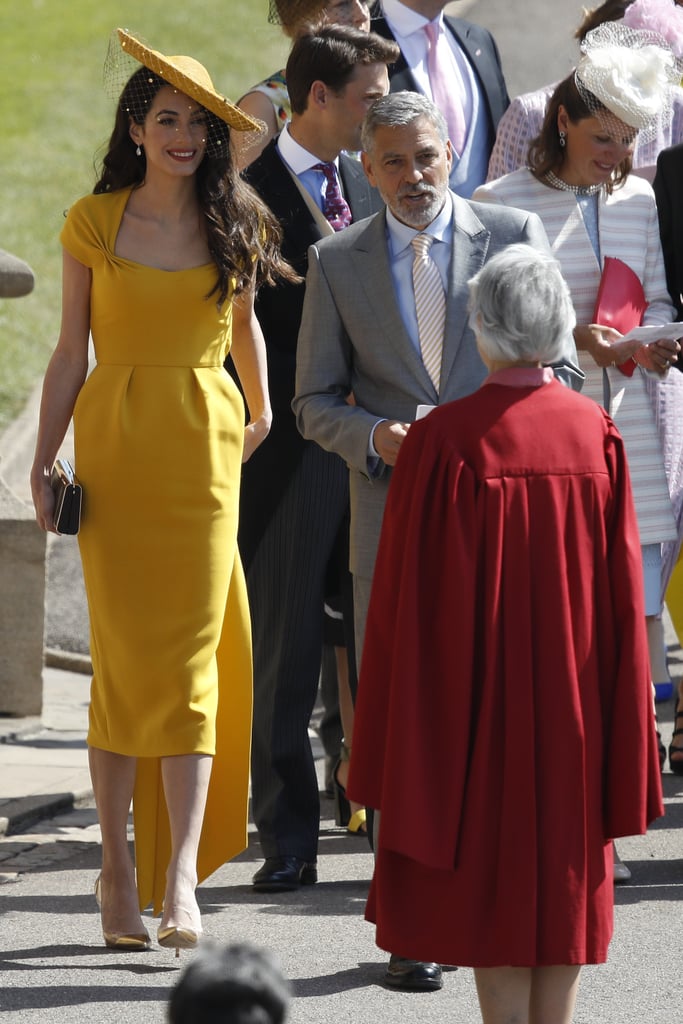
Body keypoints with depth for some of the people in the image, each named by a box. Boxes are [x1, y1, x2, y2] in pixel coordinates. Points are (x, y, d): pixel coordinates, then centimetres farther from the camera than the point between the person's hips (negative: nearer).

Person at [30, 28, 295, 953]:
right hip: (116, 445, -1)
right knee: (123, 655, -2)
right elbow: (71, 352, 4)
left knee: (191, 659, -5)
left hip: (203, 451, 1)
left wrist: (261, 414, 34)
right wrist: (43, 462, -1)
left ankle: (180, 877, -7)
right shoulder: (95, 223, 2)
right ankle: (118, 867, 7)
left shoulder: (232, 227, 6)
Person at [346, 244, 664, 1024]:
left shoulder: (444, 440, -15)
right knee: (566, 863, 13)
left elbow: (412, 592, -11)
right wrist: (616, 718, 8)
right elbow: (622, 586, -2)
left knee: (488, 865, 4)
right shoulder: (596, 434, -5)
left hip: (480, 689, -3)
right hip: (573, 695, 3)